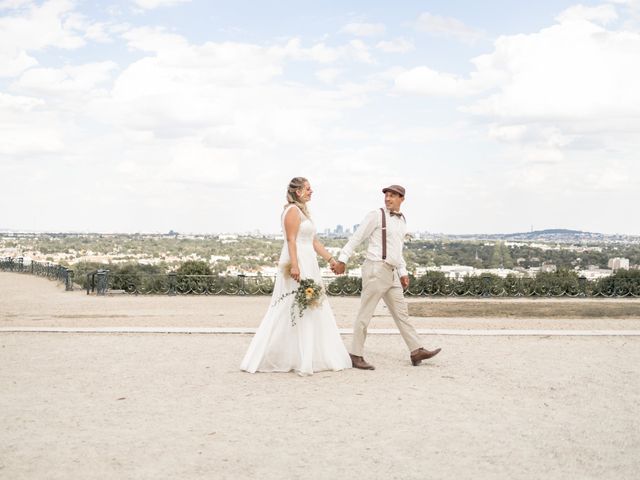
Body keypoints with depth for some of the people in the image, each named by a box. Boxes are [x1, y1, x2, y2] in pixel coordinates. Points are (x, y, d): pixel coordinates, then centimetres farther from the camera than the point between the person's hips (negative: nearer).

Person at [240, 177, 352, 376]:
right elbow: (291, 240, -18)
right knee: (299, 309, -7)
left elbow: (314, 241, 19)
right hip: (298, 264, -10)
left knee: (311, 311, 10)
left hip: (308, 265, 10)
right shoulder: (293, 210, -9)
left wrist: (330, 259, 14)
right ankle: (303, 361, -3)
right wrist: (294, 265, -26)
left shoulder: (303, 212, 20)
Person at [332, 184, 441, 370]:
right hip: (376, 269, -7)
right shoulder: (376, 216, -7)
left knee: (401, 312, 10)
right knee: (365, 313, -2)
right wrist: (342, 259, -10)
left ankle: (416, 351, 15)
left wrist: (403, 272, 18)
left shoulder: (402, 221, 16)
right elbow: (356, 238, -7)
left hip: (392, 273, 8)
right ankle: (356, 355, 5)